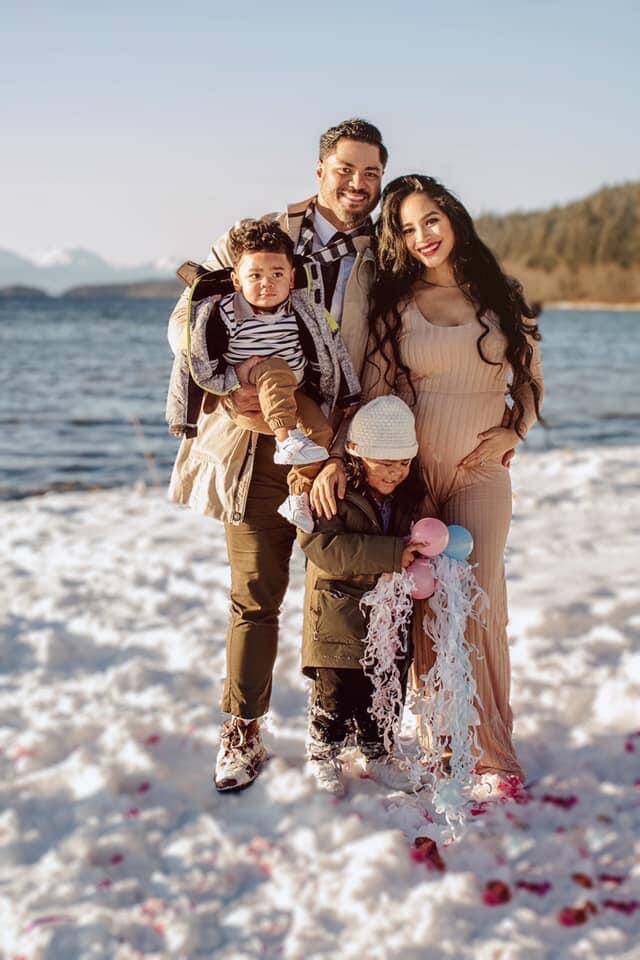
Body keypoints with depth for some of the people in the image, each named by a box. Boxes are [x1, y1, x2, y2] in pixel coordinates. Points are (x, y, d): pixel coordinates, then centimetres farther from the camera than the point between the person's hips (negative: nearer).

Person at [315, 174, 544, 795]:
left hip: (479, 472, 0)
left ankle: (490, 751, 2)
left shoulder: (500, 299, 8)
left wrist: (509, 435, -3)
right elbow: (373, 394, -1)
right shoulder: (394, 303, 6)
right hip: (409, 472, 1)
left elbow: (531, 383, 15)